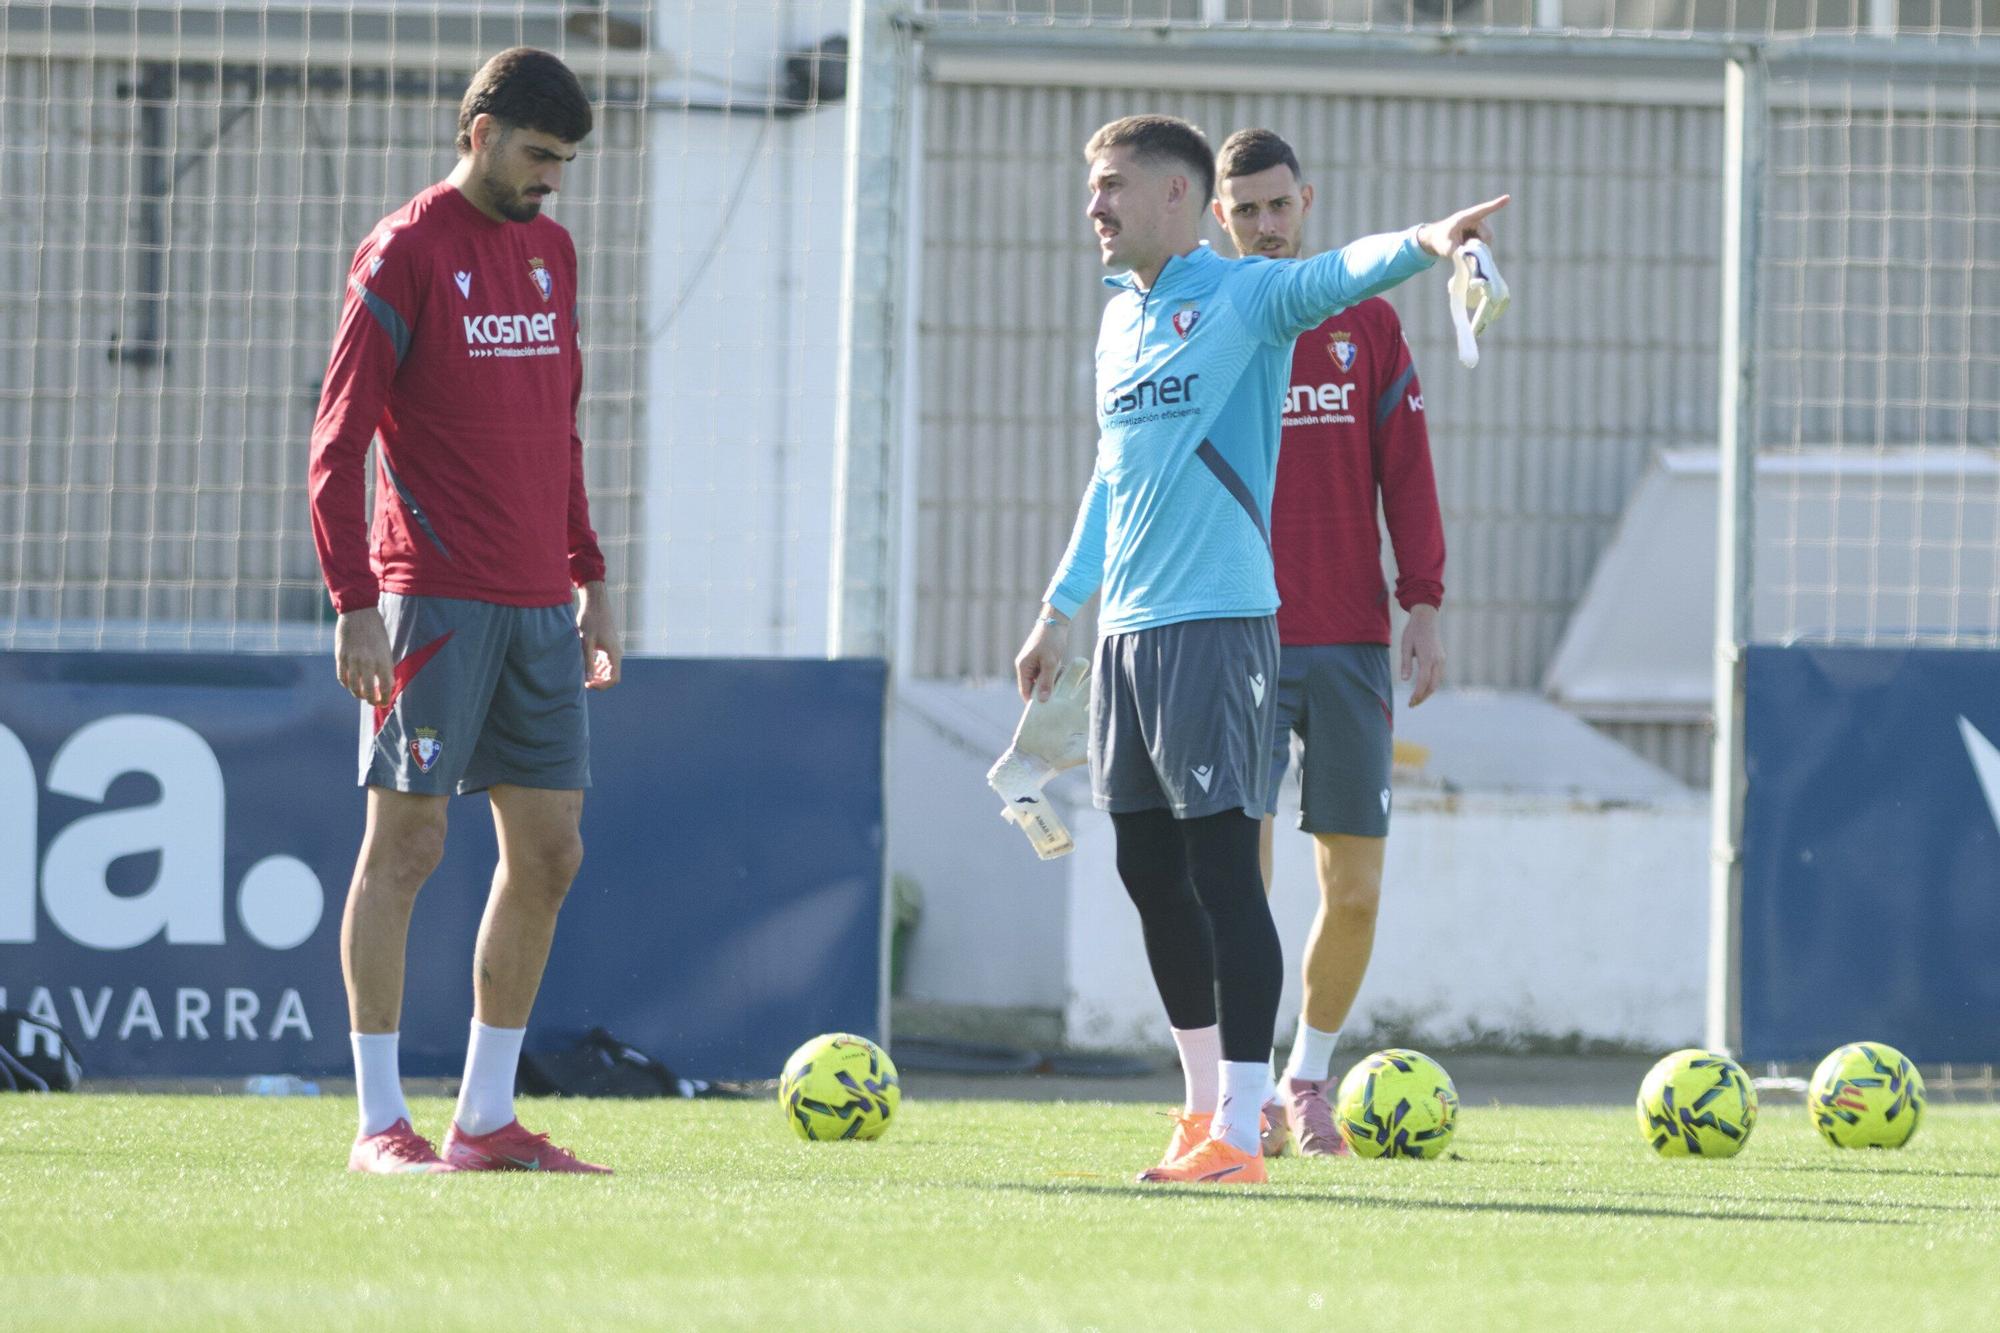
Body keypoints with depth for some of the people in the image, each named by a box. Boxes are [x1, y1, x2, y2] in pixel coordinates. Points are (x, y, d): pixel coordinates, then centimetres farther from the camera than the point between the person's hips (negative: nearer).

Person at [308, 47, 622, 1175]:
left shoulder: (551, 252, 15)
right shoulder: (406, 254, -7)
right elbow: (338, 441, -9)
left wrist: (591, 579, 20)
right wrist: (354, 606, -16)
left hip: (540, 607, 7)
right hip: (434, 602, -7)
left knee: (548, 854, 5)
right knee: (407, 845, -6)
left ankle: (486, 1120, 12)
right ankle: (381, 1123, -3)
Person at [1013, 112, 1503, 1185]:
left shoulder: (1244, 296, -6)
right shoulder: (1120, 319, 17)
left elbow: (1337, 275, -26)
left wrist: (1422, 243, -46)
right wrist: (1062, 605, 30)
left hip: (1217, 620, -8)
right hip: (1125, 631, 8)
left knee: (1221, 866, -10)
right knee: (1148, 869, 11)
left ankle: (1239, 1133, -10)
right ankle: (1206, 1104, 22)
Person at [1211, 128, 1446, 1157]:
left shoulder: (1368, 325, 10)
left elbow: (1405, 474, 9)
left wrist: (1423, 606, 1)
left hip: (1352, 645, 2)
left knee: (1355, 888, 2)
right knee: (1238, 870, -12)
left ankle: (1310, 1074, 20)